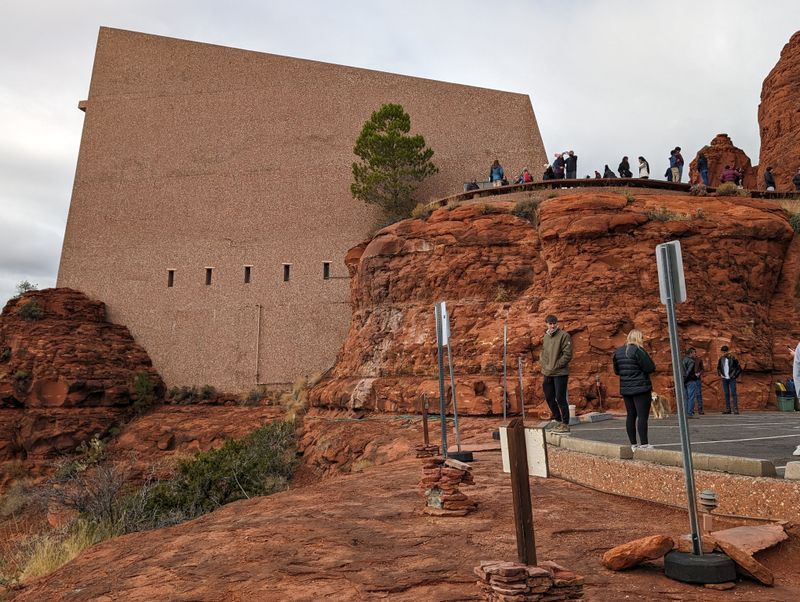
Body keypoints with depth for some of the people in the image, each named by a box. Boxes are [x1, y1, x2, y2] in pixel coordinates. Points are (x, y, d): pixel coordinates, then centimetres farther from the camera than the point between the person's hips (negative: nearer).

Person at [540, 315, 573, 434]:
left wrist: (556, 366, -15)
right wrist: (542, 364, 5)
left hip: (560, 373, -7)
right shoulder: (545, 337, 11)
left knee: (560, 398, -3)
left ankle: (565, 424, 7)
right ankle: (557, 419, 28)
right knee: (549, 398, 13)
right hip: (547, 373, 7)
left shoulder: (564, 335, -10)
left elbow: (567, 354, -15)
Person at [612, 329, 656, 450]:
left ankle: (633, 444, 13)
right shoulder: (638, 350, -14)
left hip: (625, 389, 7)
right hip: (641, 389, -7)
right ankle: (643, 444, -5)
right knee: (642, 416, -4)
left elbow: (616, 371, 16)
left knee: (631, 416, 10)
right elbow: (650, 368, -14)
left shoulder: (618, 352, 8)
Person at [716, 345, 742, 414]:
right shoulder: (721, 359, 5)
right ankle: (728, 409, 8)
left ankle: (736, 409, -6)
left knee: (733, 393, -7)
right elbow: (718, 368, 18)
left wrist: (734, 376, -8)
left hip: (732, 379, -4)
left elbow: (739, 369, -3)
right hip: (724, 379, 4)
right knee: (726, 394, 5)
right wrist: (720, 374, 3)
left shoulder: (733, 358, -8)